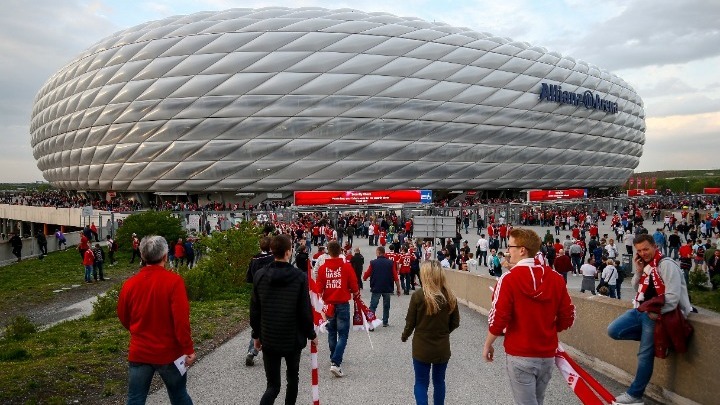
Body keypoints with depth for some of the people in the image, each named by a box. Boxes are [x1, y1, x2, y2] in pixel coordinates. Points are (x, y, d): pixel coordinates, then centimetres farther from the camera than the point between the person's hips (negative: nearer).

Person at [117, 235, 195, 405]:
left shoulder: (130, 283, -3)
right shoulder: (174, 280, -17)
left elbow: (124, 318, 11)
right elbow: (181, 319, -21)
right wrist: (188, 349, -12)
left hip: (139, 353, 3)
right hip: (169, 353, -2)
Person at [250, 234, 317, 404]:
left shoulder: (260, 275, -5)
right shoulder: (300, 277, -13)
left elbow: (254, 310, 2)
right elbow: (305, 311, -10)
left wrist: (256, 335, 14)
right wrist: (311, 334, 5)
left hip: (268, 339, 2)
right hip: (293, 338, -2)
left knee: (273, 385, 6)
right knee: (293, 377, 24)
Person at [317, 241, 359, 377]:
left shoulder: (322, 268, -3)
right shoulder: (347, 266, -9)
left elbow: (319, 288, -2)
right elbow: (354, 287, -5)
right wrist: (355, 292, 16)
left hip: (328, 304, 3)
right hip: (343, 304, -3)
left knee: (332, 333, 19)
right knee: (343, 334, 0)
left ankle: (334, 359, 33)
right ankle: (336, 363, -13)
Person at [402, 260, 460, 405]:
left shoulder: (418, 295, -18)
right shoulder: (450, 296, -8)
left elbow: (410, 322, -9)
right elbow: (455, 323, 2)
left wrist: (404, 336, 10)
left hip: (422, 348, -3)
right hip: (442, 348, 3)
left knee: (421, 383, 11)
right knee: (439, 381, 21)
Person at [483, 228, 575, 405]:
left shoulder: (509, 279, -15)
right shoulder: (555, 278, -1)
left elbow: (498, 318, -17)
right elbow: (568, 317, 2)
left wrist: (488, 345, -1)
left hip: (520, 355, -5)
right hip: (548, 355, 5)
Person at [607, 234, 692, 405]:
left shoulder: (666, 264, -14)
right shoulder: (645, 265, 12)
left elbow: (673, 296, -20)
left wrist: (656, 314, -15)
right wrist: (638, 271, 1)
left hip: (656, 315, -8)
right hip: (640, 311, 8)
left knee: (645, 355, -4)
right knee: (613, 331, -3)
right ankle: (649, 336, 6)